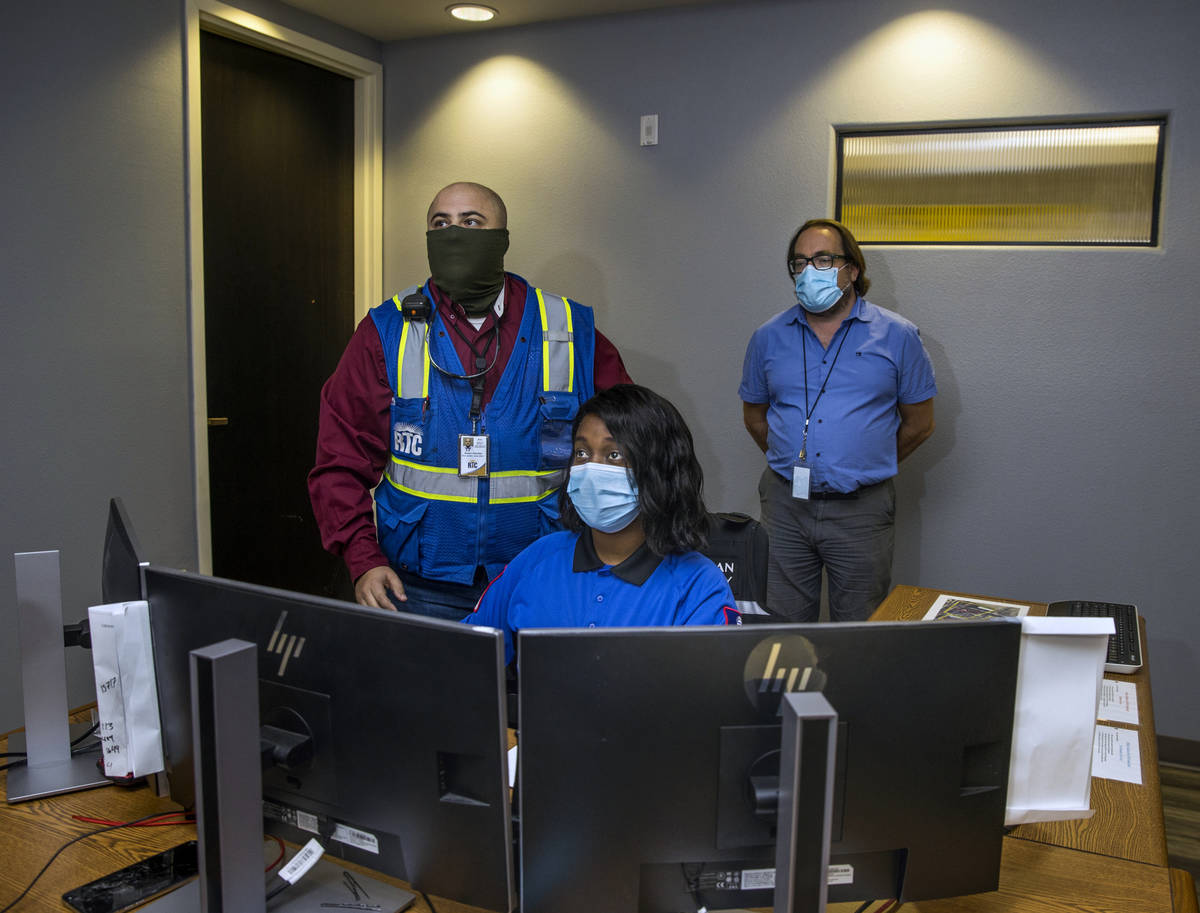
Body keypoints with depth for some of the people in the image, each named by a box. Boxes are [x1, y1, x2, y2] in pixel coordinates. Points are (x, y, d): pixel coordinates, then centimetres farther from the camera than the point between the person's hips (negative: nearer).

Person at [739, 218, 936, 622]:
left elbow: (919, 423, 5)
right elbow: (754, 416, 16)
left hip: (862, 509, -2)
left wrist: (865, 467, 5)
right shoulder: (768, 338, 6)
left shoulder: (897, 336, 0)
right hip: (785, 506, 2)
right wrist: (792, 462, 7)